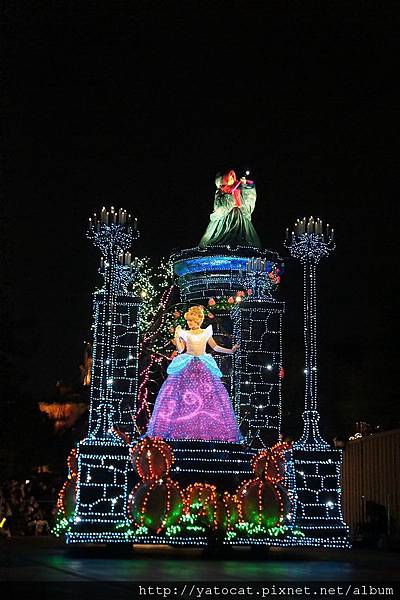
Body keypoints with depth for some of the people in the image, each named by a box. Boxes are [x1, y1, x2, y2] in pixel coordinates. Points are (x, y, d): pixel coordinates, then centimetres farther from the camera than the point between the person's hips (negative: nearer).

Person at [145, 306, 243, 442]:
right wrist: (176, 336, -7)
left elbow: (215, 347, 14)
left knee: (207, 397, -6)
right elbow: (180, 349, 1)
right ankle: (181, 428, -5)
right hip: (187, 366, -1)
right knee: (183, 395, -9)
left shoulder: (206, 332, 10)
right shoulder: (185, 333, 7)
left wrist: (230, 350, 7)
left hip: (204, 366, 1)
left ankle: (205, 430, 0)